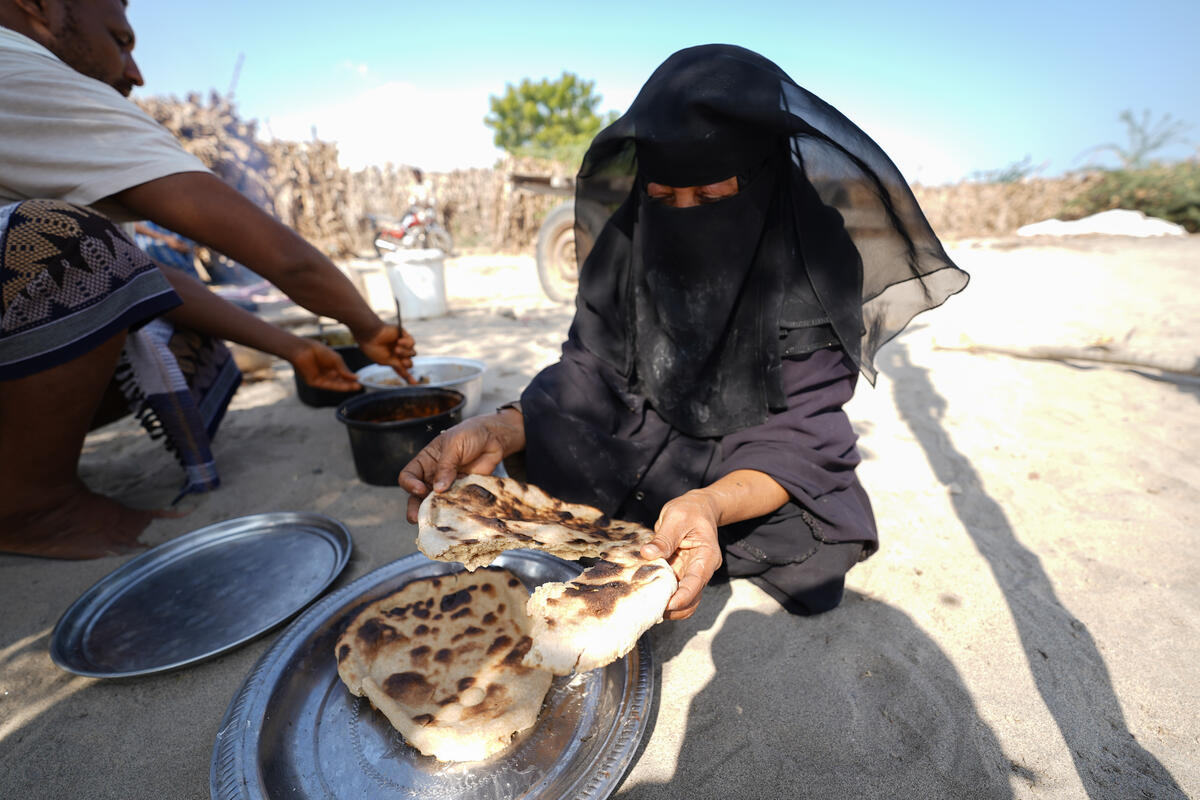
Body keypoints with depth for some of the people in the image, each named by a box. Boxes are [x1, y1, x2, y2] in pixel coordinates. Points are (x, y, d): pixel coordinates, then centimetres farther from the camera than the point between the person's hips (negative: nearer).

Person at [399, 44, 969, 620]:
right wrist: (503, 431, -29)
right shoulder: (629, 237, -11)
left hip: (759, 481, -1)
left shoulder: (818, 259, -19)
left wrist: (711, 504, -42)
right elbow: (590, 370, -10)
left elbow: (799, 434, -21)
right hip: (637, 449, 2)